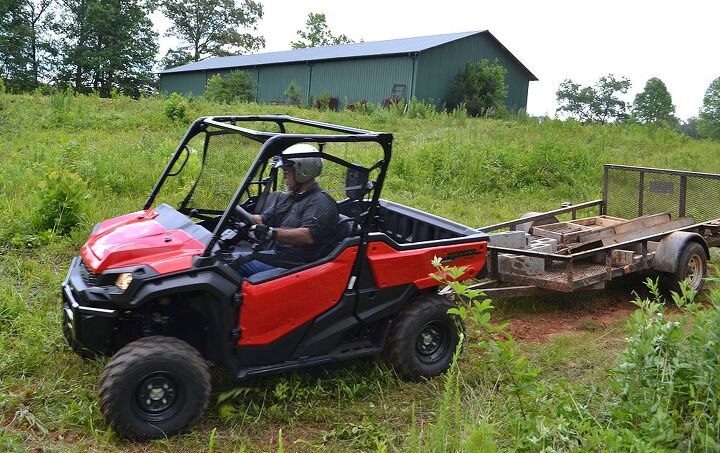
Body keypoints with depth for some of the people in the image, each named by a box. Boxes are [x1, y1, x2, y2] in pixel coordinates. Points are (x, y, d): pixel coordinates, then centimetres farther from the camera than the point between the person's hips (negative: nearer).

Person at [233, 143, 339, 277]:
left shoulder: (321, 202, -11)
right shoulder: (286, 197, 19)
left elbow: (308, 236, -25)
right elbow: (263, 219, 18)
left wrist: (271, 232, -32)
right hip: (273, 253, 9)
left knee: (236, 265, -22)